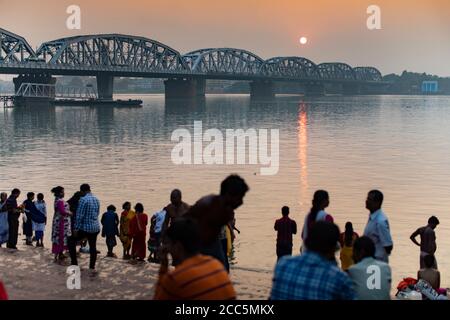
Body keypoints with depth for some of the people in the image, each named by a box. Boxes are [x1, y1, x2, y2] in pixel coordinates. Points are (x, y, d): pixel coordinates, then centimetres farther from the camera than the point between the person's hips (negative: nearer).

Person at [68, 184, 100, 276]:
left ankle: (74, 264, 7)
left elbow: (79, 216, -17)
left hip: (85, 228, -7)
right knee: (93, 247, 12)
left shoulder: (83, 199, -16)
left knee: (71, 241, 10)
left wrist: (76, 229, -12)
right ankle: (92, 269, 12)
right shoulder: (96, 200, 8)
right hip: (96, 227, 7)